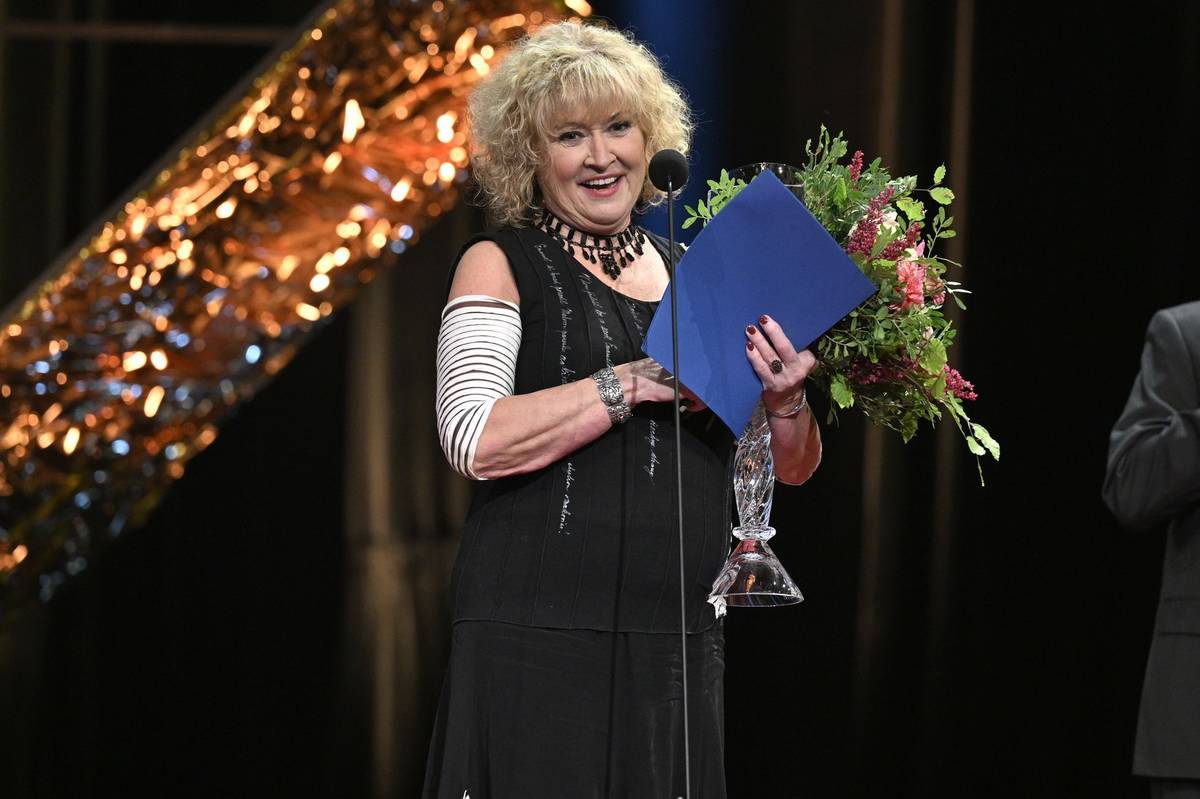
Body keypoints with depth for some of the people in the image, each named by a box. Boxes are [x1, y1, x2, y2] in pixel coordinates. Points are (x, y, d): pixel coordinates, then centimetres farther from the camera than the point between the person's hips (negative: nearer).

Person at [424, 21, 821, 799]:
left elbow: (792, 469, 13)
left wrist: (785, 402, -9)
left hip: (678, 647, 4)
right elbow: (476, 439, -15)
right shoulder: (501, 265, 1)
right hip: (540, 640, -4)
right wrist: (641, 381, -16)